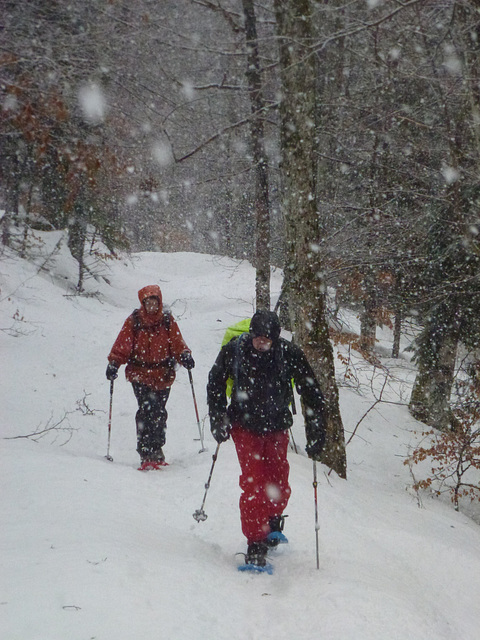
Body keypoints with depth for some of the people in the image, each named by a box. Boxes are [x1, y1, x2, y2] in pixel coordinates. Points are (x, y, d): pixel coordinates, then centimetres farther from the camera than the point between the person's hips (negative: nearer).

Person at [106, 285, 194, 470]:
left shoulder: (167, 320, 7)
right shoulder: (134, 321, 1)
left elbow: (176, 343, 9)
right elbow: (122, 345, 1)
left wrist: (184, 356, -10)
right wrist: (113, 363, -12)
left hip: (163, 375, 2)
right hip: (140, 374, -2)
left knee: (159, 413, 6)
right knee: (147, 409, -17)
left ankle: (156, 451, 24)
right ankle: (146, 454, -15)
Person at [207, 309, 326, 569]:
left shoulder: (289, 354, -16)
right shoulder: (234, 350, -15)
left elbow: (312, 392, -6)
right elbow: (215, 384, 4)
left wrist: (316, 435, -7)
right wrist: (218, 420, -1)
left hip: (277, 426, 1)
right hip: (245, 426, -1)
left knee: (278, 481, -2)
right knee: (253, 482, -11)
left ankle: (272, 526, 27)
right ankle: (256, 543, -4)